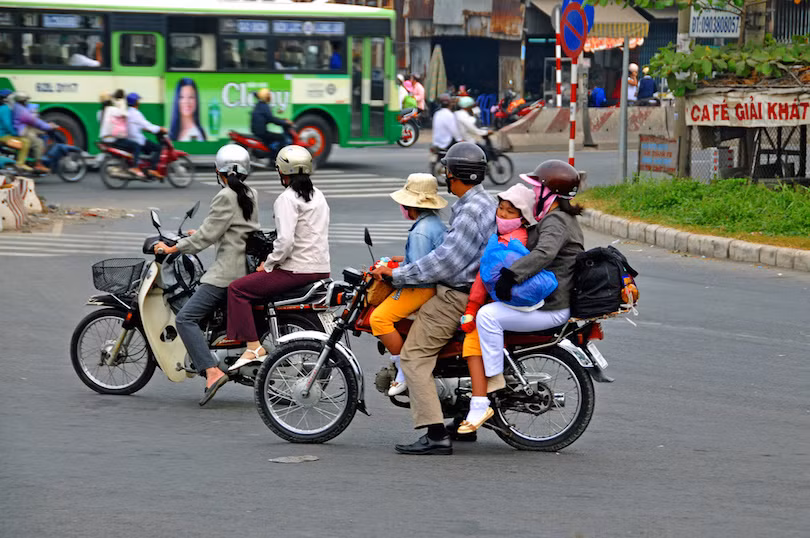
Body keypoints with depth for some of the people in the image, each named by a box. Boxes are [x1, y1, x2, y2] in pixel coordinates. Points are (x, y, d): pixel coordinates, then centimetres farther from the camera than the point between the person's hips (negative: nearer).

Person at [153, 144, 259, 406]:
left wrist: (174, 248, -8)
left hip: (227, 271, -10)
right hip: (248, 268, 10)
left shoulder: (225, 197, -12)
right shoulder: (251, 195, 13)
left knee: (186, 318, -13)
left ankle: (212, 371, -25)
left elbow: (208, 235, -15)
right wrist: (200, 234, 34)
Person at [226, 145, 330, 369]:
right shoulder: (317, 195, 14)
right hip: (321, 270, 9)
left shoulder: (287, 199, -13)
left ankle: (254, 347, -14)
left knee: (237, 289, -5)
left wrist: (268, 264, -9)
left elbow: (286, 241, -23)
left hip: (297, 270, -9)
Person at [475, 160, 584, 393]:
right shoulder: (564, 218, 15)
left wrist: (510, 275, -41)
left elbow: (544, 253, -37)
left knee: (488, 315, -19)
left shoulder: (555, 221, -19)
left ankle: (495, 376, -16)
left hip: (551, 309, -11)